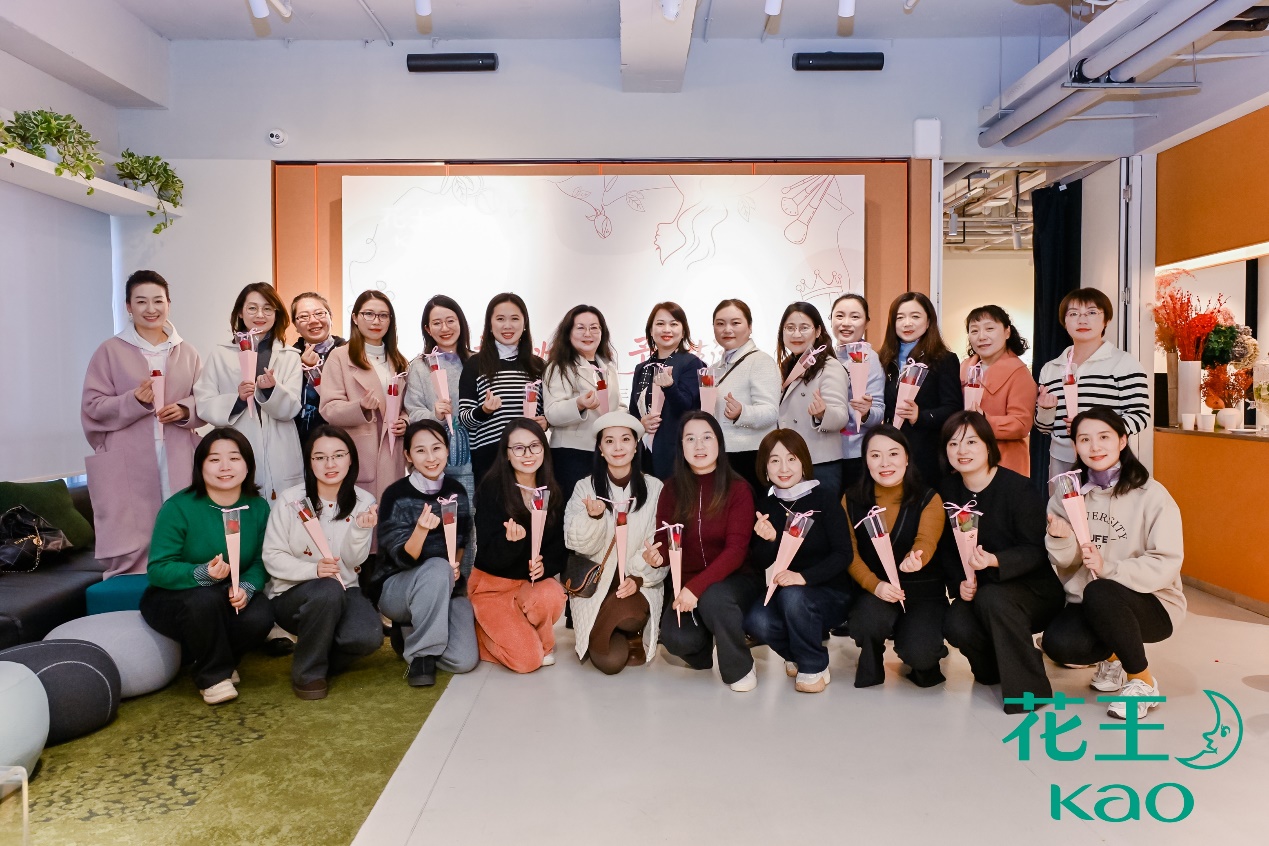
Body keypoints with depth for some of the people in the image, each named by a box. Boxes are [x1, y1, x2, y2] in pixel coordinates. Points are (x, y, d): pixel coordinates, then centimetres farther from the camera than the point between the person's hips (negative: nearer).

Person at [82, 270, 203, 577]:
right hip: (128, 465, -2)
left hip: (178, 462, 3)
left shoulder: (187, 353, 12)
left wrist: (185, 411, -7)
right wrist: (135, 401, -16)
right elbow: (92, 406, 0)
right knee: (130, 545, -5)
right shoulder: (110, 351, 3)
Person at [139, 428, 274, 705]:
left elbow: (260, 562, -6)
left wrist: (246, 588, -28)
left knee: (259, 618, -27)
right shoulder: (178, 508, -19)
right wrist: (203, 574, -37)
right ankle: (213, 676, -11)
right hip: (171, 599, -3)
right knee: (206, 598, -36)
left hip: (229, 598, 3)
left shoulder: (258, 507, -7)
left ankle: (221, 660, 9)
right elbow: (158, 569, -20)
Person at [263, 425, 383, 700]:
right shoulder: (291, 500, -9)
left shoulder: (364, 501, -2)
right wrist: (313, 569, -25)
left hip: (344, 591, 2)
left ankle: (323, 658, 8)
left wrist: (360, 530, -24)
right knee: (329, 590, -37)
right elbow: (272, 558, -8)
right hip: (292, 594, -2)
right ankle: (307, 671, -13)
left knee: (368, 636, -28)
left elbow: (353, 562, -4)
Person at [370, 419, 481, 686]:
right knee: (437, 568, -37)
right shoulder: (396, 495, -15)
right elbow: (404, 559, -20)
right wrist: (421, 529, -39)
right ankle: (420, 654, -18)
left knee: (464, 661, -17)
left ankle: (412, 632, 14)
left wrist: (455, 568, -8)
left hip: (446, 588, 4)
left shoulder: (456, 491, -1)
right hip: (397, 587, -4)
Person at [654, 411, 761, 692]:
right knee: (676, 639, -25)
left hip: (735, 579, -2)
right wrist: (681, 589, -24)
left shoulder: (739, 489, -10)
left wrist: (697, 587, -30)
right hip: (686, 583, 2)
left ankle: (740, 668, -8)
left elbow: (736, 550, -17)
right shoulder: (672, 489, 0)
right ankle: (701, 647, 14)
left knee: (712, 598, -36)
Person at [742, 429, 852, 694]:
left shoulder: (824, 496, -12)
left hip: (830, 593, -3)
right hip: (785, 590, 3)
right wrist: (768, 540, -22)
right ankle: (798, 654, 8)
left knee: (793, 596, -34)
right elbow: (758, 564, 0)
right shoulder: (765, 504, -1)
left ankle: (814, 667, -8)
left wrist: (804, 577, -30)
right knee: (756, 621, -25)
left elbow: (843, 553, -16)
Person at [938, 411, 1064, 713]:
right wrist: (959, 583, -14)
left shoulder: (1017, 488, -15)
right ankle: (996, 666, 11)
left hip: (1033, 589, -4)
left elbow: (1036, 550, -16)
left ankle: (1028, 687, -15)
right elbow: (946, 548, 4)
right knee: (956, 626, -26)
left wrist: (994, 561, -34)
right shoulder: (947, 490, 0)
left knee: (991, 598, -36)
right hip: (979, 590, 4)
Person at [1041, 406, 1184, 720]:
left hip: (1151, 604, -3)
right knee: (1057, 643, -26)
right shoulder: (1069, 493, 2)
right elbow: (1066, 562, 0)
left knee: (1099, 593, -36)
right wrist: (1061, 540, -22)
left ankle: (1143, 681, -9)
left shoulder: (1152, 495, -12)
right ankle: (1112, 655, 12)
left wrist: (1108, 568, -30)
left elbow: (1166, 565, -17)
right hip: (1090, 606, 4)